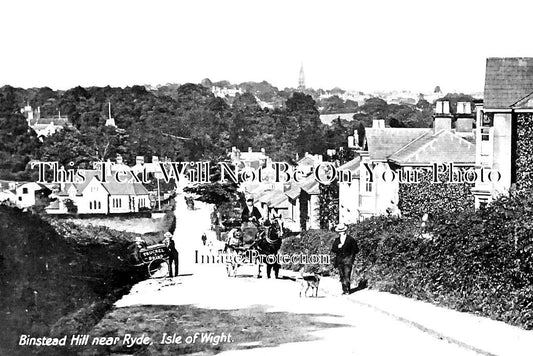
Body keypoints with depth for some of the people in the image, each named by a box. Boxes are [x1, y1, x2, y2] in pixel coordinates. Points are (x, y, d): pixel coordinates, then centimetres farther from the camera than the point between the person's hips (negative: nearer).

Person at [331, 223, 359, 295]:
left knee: (347, 275, -11)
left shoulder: (350, 239, 3)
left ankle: (347, 290, -8)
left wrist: (351, 255, -4)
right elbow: (333, 250, 7)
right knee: (341, 276, 2)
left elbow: (356, 249, 8)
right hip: (339, 260, 3)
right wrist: (338, 247, -11)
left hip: (348, 259, -3)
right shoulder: (336, 240, 12)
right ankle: (344, 290, 8)